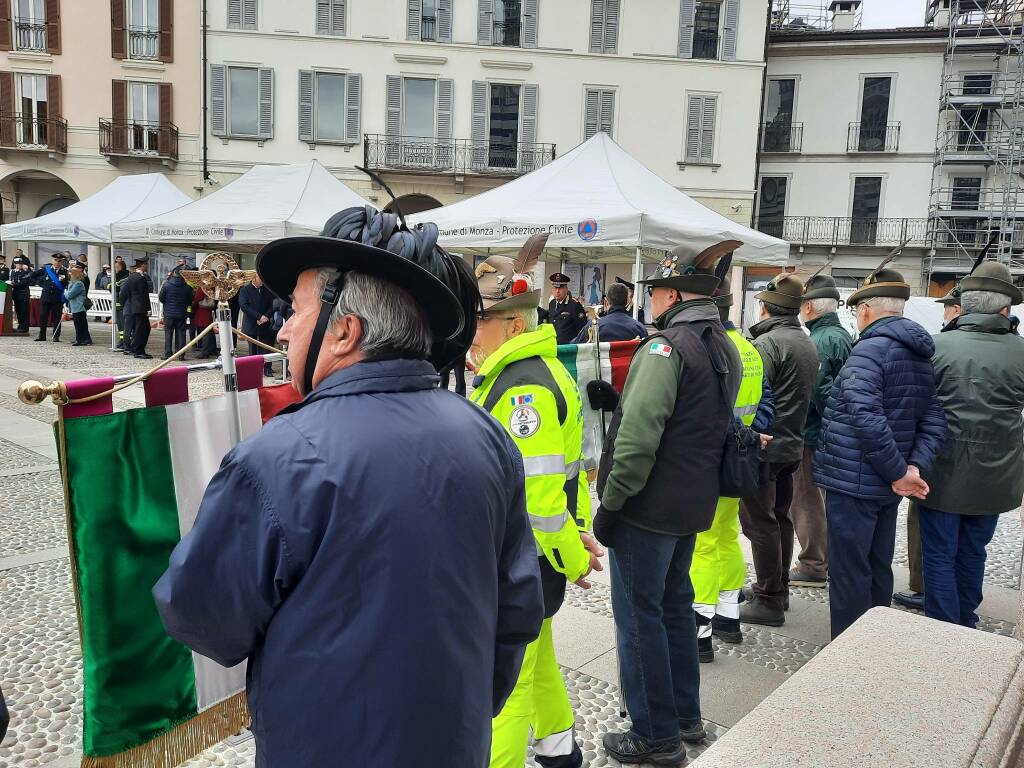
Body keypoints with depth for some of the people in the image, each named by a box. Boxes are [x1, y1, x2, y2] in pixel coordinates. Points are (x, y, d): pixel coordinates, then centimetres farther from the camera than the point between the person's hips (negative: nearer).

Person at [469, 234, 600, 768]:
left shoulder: (523, 388, -25)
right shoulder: (533, 369, 9)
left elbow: (538, 493, -27)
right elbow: (566, 460, 16)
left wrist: (573, 559, -16)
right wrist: (579, 530, 17)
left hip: (522, 561, -11)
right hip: (526, 553, 11)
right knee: (530, 654, 26)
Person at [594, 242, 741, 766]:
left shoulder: (666, 345, -19)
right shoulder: (725, 348, 11)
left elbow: (638, 433, -26)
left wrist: (610, 502, -18)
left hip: (647, 507, -9)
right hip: (694, 505, 9)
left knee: (639, 617, 4)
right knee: (675, 606, 21)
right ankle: (685, 716, 35)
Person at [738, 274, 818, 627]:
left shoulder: (767, 342, -16)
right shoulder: (808, 344, 13)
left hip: (763, 447, -9)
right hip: (792, 445, 9)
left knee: (760, 522, -2)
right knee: (780, 517, 17)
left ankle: (769, 601, 5)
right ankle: (777, 589, 29)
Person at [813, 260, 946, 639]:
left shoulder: (869, 349, -17)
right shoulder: (921, 355, 11)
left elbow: (866, 419, -27)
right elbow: (933, 421, 6)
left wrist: (899, 471, -19)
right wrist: (916, 466, -5)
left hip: (852, 481, -9)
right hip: (888, 485, 9)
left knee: (849, 574, 1)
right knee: (879, 569, 19)